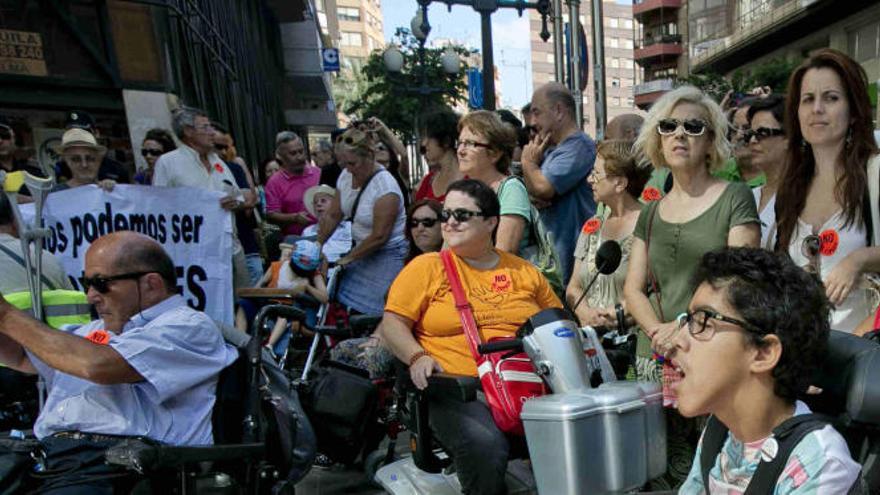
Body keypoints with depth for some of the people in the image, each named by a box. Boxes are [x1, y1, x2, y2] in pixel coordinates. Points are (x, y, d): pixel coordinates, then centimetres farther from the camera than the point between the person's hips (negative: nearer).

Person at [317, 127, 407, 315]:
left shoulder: (385, 187, -23)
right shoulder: (346, 175, 0)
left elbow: (379, 237, -21)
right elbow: (333, 216, 7)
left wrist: (347, 259, -11)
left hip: (386, 256, -7)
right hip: (361, 250, 7)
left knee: (372, 312, -9)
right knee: (351, 307, 4)